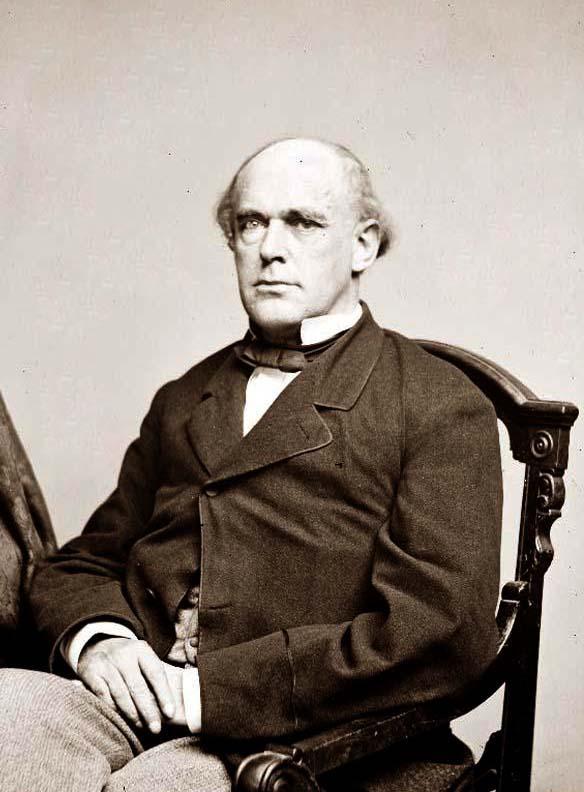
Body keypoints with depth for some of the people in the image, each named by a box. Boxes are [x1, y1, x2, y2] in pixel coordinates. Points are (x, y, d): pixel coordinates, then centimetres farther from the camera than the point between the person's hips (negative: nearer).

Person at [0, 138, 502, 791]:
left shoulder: (443, 409, 2)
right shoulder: (181, 401, 21)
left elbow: (446, 632, -10)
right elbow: (79, 565, 22)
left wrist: (208, 687, -14)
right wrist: (94, 637, -4)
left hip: (293, 737, -4)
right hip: (128, 698, 5)